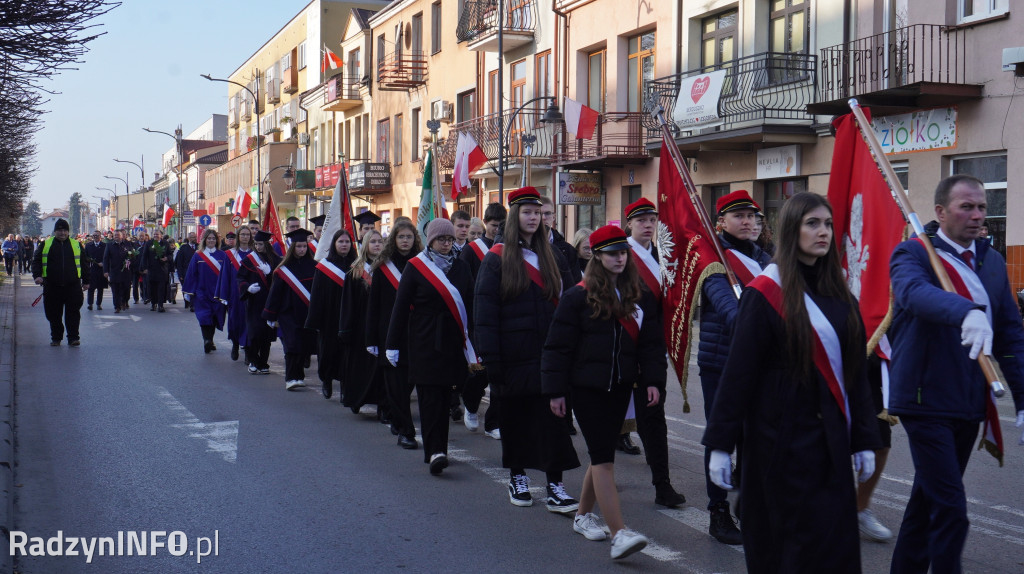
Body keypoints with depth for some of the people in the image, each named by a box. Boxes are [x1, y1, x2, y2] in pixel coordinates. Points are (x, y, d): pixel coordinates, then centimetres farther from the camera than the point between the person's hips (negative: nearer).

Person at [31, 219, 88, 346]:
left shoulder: (77, 245, 10)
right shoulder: (46, 244, 9)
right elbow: (36, 261, 8)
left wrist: (86, 281, 13)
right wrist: (37, 275, -8)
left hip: (73, 286, -1)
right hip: (52, 286, 1)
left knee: (73, 313, -5)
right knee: (53, 314, 7)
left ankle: (73, 338, -1)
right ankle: (56, 338, 18)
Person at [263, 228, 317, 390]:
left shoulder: (313, 267, 3)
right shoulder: (284, 269, -1)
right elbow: (275, 292, 2)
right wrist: (272, 316, 0)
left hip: (307, 314, 2)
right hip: (289, 314, -2)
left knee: (305, 345, 5)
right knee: (292, 345, -10)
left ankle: (298, 375, 20)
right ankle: (291, 378, -11)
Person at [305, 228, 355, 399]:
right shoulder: (324, 266, 1)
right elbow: (316, 295, -1)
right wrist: (315, 321, -6)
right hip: (330, 318, -1)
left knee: (348, 353, -3)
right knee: (329, 351, 8)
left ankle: (346, 390, 3)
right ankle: (326, 380, 33)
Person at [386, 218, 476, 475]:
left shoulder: (460, 269, 9)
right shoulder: (415, 267, -1)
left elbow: (471, 307, 7)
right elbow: (401, 306, -1)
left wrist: (473, 345, 1)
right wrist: (393, 344, -4)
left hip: (452, 341, 3)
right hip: (424, 342, -3)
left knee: (443, 395, 8)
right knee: (430, 396, -8)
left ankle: (436, 451, 18)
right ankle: (435, 451, -11)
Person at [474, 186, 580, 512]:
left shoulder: (552, 258, 10)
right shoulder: (497, 259, -2)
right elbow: (484, 312, -6)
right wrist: (491, 359, -13)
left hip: (549, 354, 2)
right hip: (514, 357, -2)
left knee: (553, 418, -4)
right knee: (515, 417, 9)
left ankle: (554, 486, -2)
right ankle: (517, 477, 25)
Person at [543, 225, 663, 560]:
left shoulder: (640, 297, 6)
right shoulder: (578, 297, -7)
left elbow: (651, 343, 9)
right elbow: (558, 346, -6)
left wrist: (653, 380, -4)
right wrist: (555, 391, -9)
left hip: (620, 387, 5)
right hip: (587, 387, -5)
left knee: (602, 453, 15)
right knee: (604, 457, -10)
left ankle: (583, 516, 33)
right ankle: (619, 534, -15)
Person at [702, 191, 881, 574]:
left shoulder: (838, 293, 10)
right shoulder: (765, 292, -9)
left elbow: (854, 369, 12)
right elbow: (738, 371, -10)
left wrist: (864, 439, 9)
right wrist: (719, 443, -12)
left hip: (830, 437, 6)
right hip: (782, 438, -6)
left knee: (839, 543, 6)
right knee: (800, 541, -2)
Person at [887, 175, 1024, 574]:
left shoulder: (992, 262, 11)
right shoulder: (913, 253, -8)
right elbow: (914, 291, -32)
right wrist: (969, 312, -49)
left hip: (971, 404, 7)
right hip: (927, 400, -6)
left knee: (930, 498, 17)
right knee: (951, 508, -11)